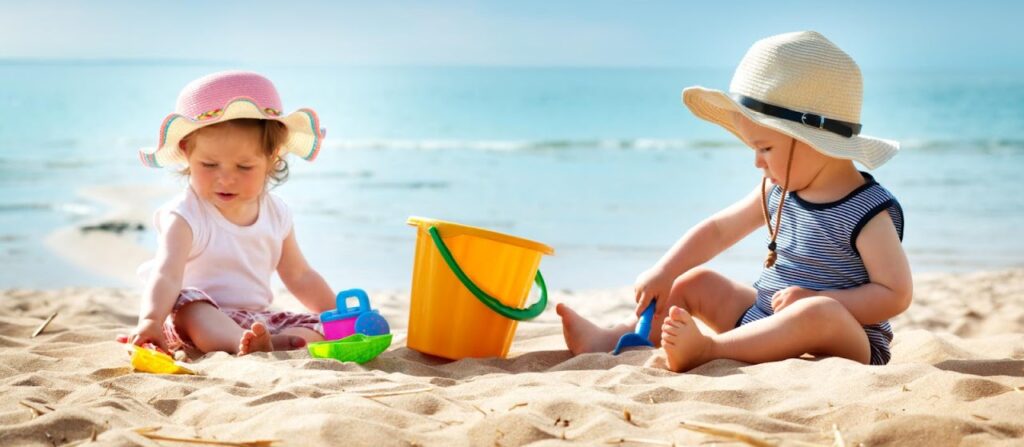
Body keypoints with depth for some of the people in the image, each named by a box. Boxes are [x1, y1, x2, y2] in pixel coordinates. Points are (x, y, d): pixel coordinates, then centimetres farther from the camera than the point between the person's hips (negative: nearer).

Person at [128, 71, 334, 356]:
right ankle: (249, 345, -59)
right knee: (187, 303, -36)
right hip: (198, 320, -5)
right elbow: (166, 274, -29)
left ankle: (273, 343, -41)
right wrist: (150, 320, -47)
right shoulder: (186, 216, -12)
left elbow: (299, 276, 18)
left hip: (258, 320, 6)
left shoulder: (276, 214, 6)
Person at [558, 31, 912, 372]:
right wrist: (662, 274, 6)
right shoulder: (778, 192, 6)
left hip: (847, 346, -8)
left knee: (820, 313, -41)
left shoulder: (869, 212, -18)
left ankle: (705, 349, -43)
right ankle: (611, 340, 0)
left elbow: (896, 294, -21)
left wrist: (815, 300, -28)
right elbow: (718, 229, 14)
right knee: (697, 282, 11)